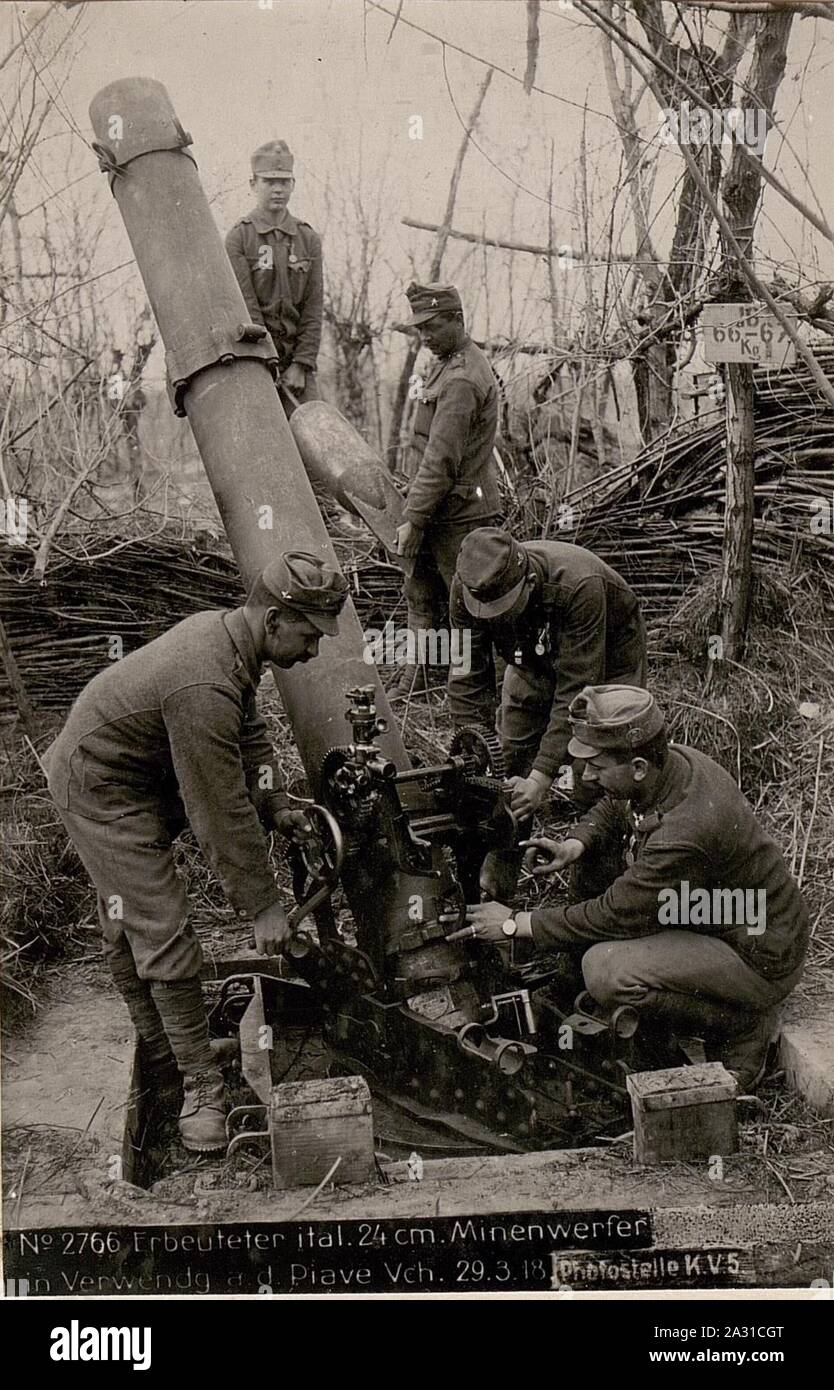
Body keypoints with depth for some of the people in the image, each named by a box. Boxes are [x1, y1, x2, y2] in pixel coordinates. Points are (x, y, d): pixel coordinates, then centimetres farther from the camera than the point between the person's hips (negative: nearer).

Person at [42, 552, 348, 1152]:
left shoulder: (222, 630, -4)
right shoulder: (205, 690, -35)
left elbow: (250, 731, 12)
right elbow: (221, 815, -29)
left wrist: (277, 805, 2)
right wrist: (264, 907, -21)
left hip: (145, 772, 10)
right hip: (103, 792, -10)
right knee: (162, 934, -8)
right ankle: (200, 1085, 2)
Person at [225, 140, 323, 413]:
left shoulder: (308, 239, 8)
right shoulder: (238, 238, -2)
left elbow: (313, 309, 4)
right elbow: (245, 306, -9)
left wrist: (301, 364, -5)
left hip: (296, 360, 3)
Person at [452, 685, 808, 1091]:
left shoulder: (685, 833, -34)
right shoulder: (674, 762, -8)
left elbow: (612, 915, -24)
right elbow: (609, 809, 13)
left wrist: (515, 925, -14)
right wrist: (574, 847, -9)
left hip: (761, 961, -10)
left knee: (606, 970, -27)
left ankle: (743, 1027, -4)